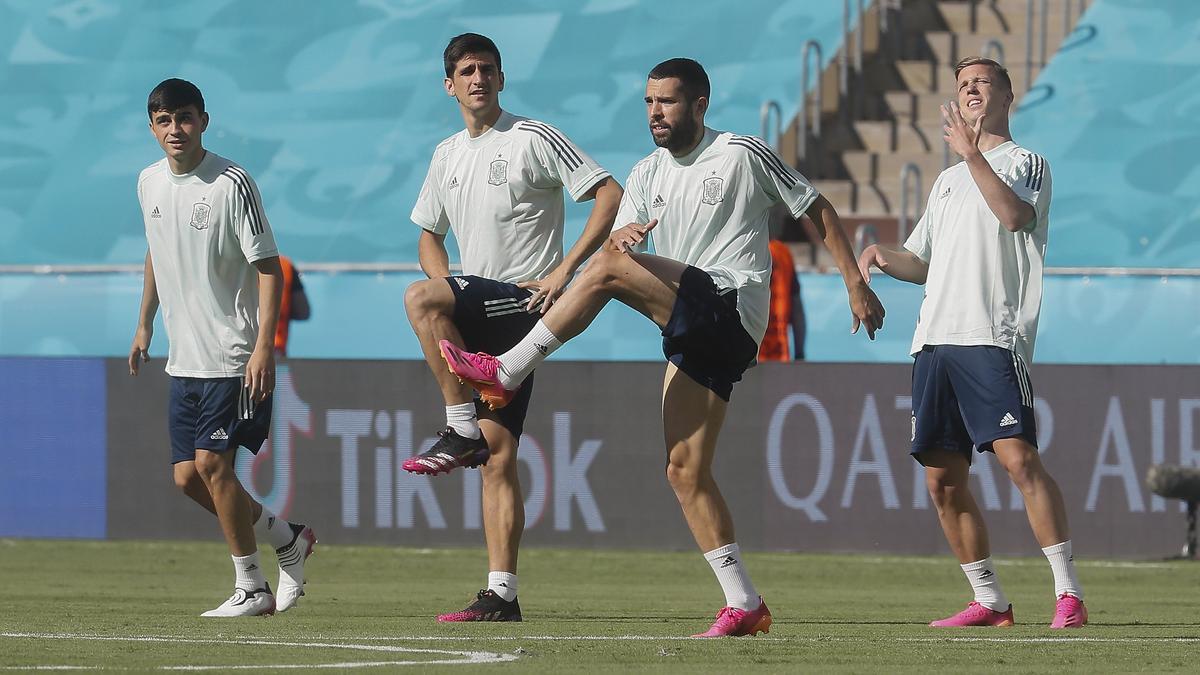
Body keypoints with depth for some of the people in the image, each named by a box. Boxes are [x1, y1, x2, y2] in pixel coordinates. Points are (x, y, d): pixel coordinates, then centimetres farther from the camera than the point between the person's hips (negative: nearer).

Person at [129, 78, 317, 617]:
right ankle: (288, 539, 23)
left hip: (233, 354, -7)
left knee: (211, 462, -13)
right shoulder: (149, 183, 7)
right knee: (187, 476, 4)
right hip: (183, 358, 7)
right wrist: (144, 325, 24)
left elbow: (268, 267, -14)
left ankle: (251, 588, -2)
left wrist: (264, 346, -22)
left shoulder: (231, 184, -14)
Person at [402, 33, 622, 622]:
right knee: (497, 456, 3)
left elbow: (610, 194, -9)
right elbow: (429, 236, 29)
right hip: (477, 317, 7)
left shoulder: (532, 138, -4)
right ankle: (502, 594, 2)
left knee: (418, 299, -30)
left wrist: (564, 270, -16)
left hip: (524, 302, -7)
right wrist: (448, 295, 7)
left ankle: (462, 431, -22)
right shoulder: (447, 156, 17)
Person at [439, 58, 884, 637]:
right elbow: (613, 248, 7)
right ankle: (744, 605, 1)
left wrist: (855, 283, 3)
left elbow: (816, 210, 8)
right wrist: (622, 237, -19)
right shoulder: (648, 175, 18)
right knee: (685, 471, 0)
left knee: (606, 272, -22)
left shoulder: (742, 154, 1)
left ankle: (504, 373, -17)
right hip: (692, 333, 8)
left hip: (731, 305, -7)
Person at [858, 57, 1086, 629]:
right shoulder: (947, 181, 26)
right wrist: (881, 255, 9)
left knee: (1018, 457, -20)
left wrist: (972, 154, -18)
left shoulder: (1026, 162, 6)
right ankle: (990, 602, 11)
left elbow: (1014, 214, -16)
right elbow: (923, 263, 29)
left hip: (993, 339, -7)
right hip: (935, 340, 7)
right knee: (943, 479, 3)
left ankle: (1069, 594, -18)